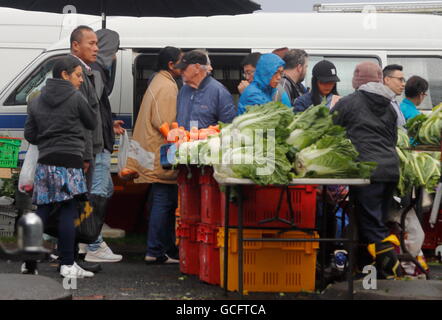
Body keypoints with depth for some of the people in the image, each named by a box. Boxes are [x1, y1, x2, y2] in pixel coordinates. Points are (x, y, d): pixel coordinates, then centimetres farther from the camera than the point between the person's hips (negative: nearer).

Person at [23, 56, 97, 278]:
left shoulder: (37, 102, 12)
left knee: (42, 211, 8)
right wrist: (94, 102, 23)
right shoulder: (76, 98, -4)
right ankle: (67, 265, -1)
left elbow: (30, 135, 11)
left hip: (45, 162, 5)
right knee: (68, 212, -2)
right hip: (69, 163, -5)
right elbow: (92, 123, 8)